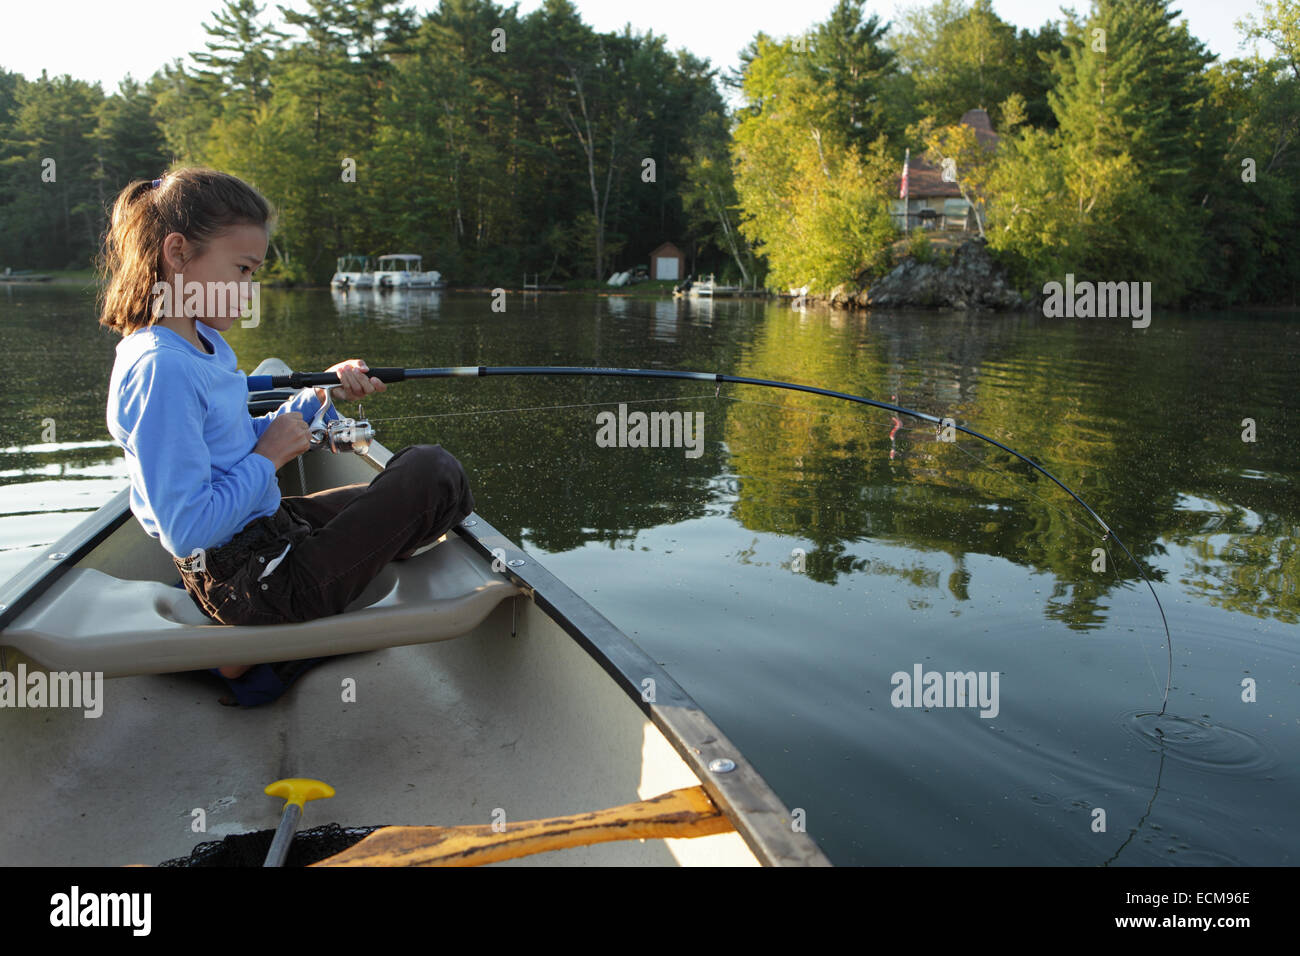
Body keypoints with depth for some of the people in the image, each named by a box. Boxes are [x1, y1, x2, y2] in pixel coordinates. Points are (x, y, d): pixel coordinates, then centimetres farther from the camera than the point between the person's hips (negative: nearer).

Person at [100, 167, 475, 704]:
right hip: (257, 587, -10)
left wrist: (319, 393, 5)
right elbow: (187, 532, -27)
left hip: (267, 526, 10)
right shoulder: (159, 369, -25)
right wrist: (269, 457, -16)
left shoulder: (200, 342, 7)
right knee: (433, 472, -6)